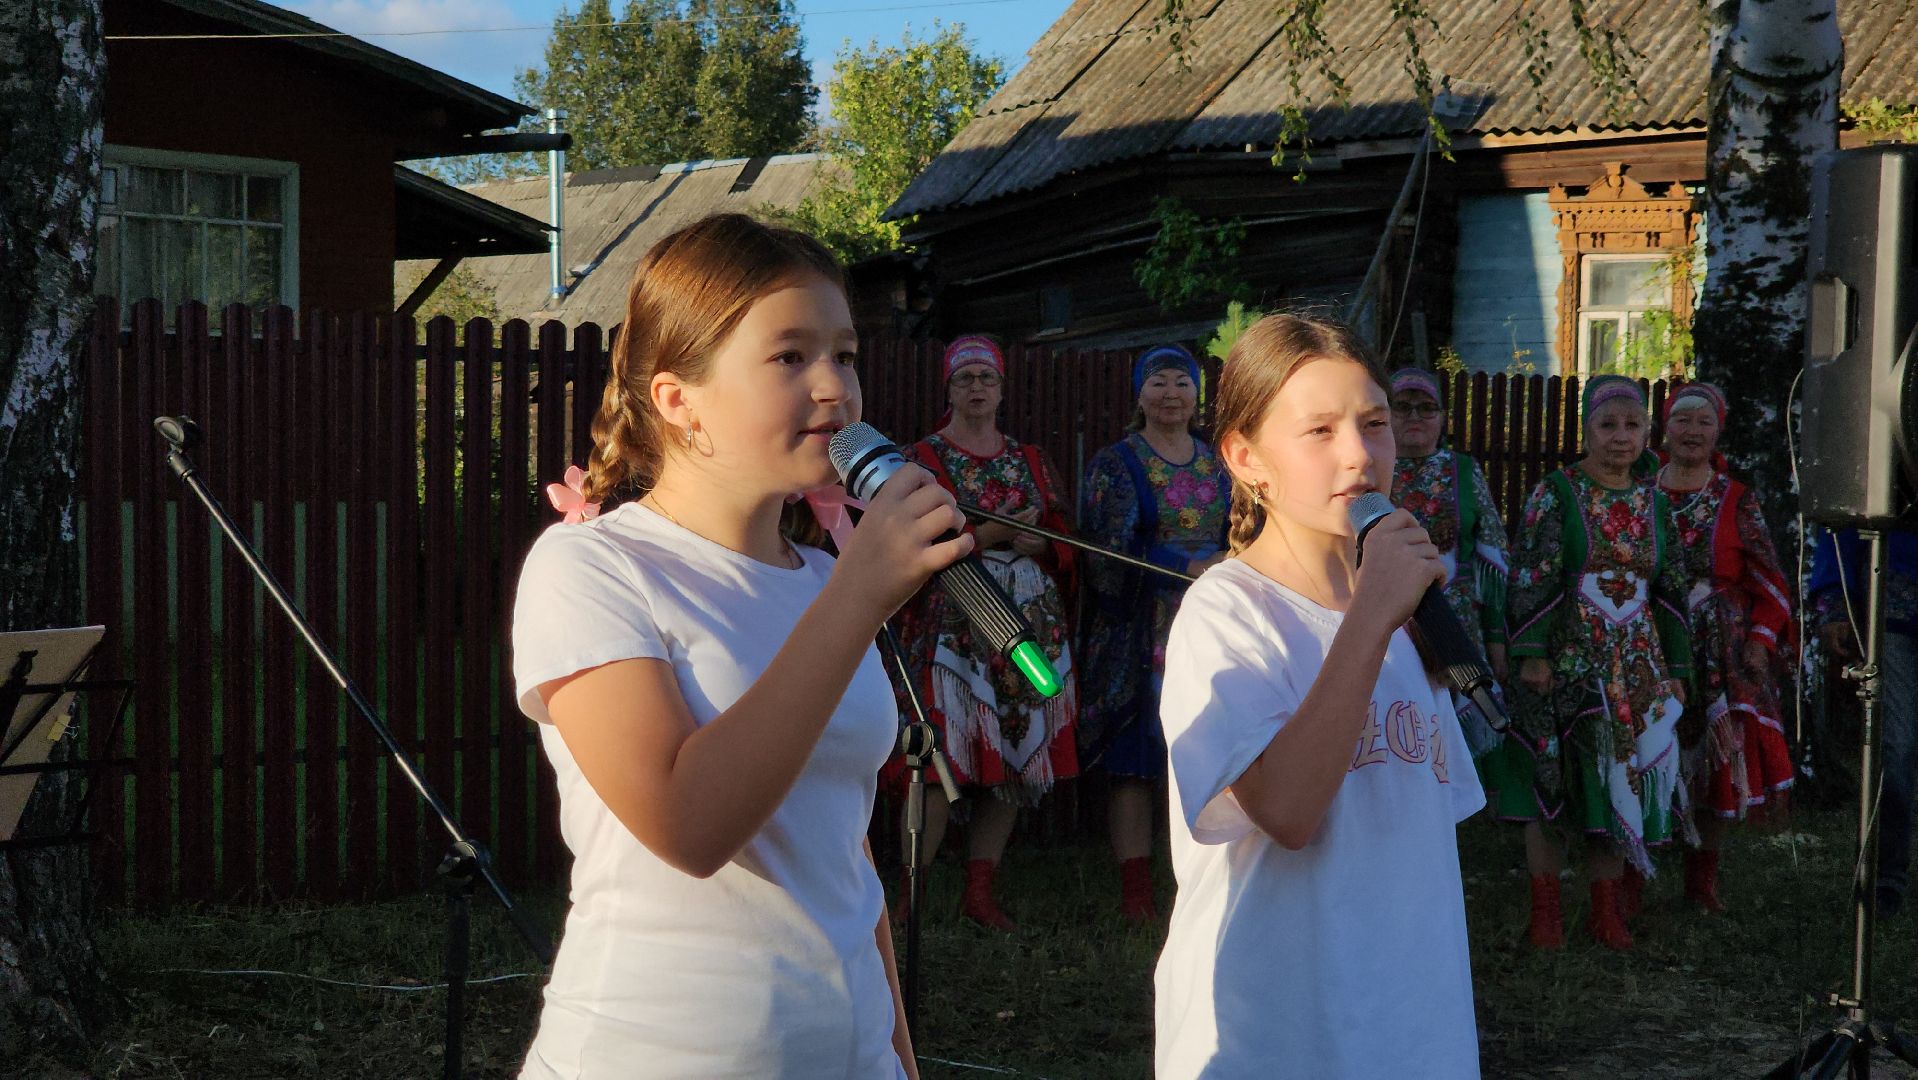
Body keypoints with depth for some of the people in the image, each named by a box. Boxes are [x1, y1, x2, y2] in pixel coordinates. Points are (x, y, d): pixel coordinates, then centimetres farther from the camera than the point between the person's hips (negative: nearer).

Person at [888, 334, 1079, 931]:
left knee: (1016, 762, 4)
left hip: (1030, 627, 5)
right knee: (943, 760, -12)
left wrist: (1037, 541, -8)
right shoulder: (923, 457, 3)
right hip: (952, 629, -5)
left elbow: (1063, 540, 14)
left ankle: (980, 890, 12)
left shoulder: (1029, 460, 17)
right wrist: (992, 534, -17)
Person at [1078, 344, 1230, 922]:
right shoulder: (1114, 466, 0)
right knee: (1135, 759, -4)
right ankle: (1135, 891, 1)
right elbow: (1107, 553, -12)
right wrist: (1192, 568, -22)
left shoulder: (1220, 466, 15)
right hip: (1141, 633, -4)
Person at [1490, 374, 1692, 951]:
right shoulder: (1555, 494, -4)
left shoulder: (1655, 503, 9)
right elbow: (1531, 577, -9)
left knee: (1618, 782, 5)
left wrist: (1675, 670, 11)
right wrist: (1532, 655, -15)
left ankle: (1605, 910, 15)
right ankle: (1545, 909, 8)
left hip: (1635, 665, 4)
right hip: (1564, 660, -4)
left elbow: (1673, 591, 13)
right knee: (1550, 780, -1)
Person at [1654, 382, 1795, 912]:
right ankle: (1628, 878, 3)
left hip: (1724, 650, 0)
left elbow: (1770, 583, 4)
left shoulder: (1738, 502, 5)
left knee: (1720, 755, -1)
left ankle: (1702, 877, 12)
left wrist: (1761, 640, -7)